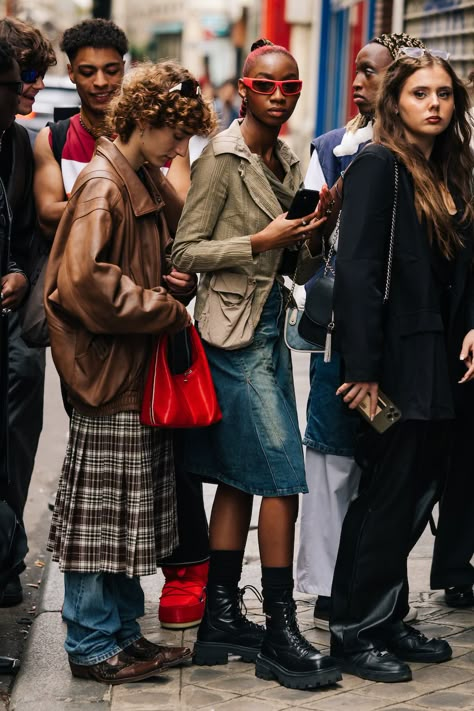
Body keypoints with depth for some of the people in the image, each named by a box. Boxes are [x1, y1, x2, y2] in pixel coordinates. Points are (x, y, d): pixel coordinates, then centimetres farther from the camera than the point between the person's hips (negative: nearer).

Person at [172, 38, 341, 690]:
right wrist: (259, 242, -19)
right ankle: (281, 635, -2)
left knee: (240, 480, 11)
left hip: (269, 331, 8)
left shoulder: (289, 165, 15)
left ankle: (222, 622, 19)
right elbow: (184, 252, -12)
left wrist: (311, 238, -2)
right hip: (235, 336, -8)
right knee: (282, 481, -9)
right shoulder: (222, 161, -9)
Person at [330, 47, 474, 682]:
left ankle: (388, 619, 25)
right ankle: (354, 631, 12)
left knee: (416, 494, 13)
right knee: (386, 498, -1)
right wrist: (362, 370, -21)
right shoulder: (378, 166, -11)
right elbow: (358, 272, -17)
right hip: (396, 363, -7)